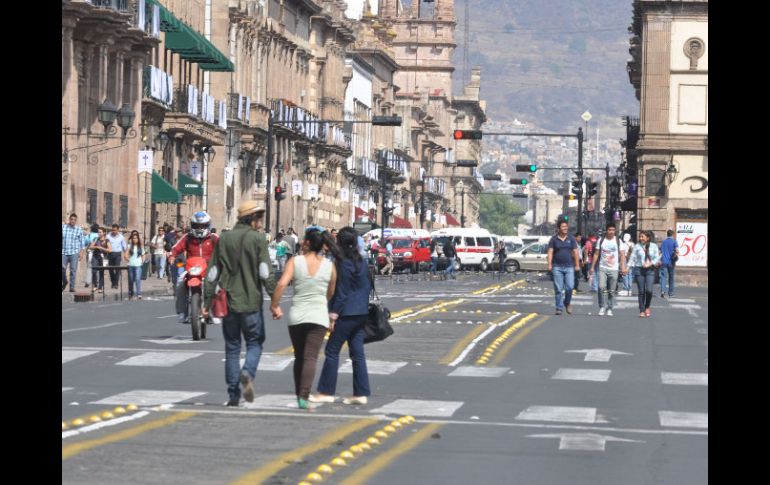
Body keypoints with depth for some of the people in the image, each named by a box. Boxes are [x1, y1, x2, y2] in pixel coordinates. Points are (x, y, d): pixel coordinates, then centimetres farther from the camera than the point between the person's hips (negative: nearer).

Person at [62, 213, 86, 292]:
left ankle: (72, 287, 1)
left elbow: (82, 242, 6)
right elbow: (61, 237, 9)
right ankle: (64, 282, 23)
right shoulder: (63, 227, 6)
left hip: (74, 252, -1)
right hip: (64, 252, 1)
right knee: (63, 268, -4)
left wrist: (81, 252, 0)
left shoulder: (79, 229, 4)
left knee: (73, 269, -4)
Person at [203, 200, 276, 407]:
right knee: (255, 343, 9)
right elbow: (266, 273, -11)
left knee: (232, 347, 10)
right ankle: (247, 373, -19)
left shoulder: (224, 239, 7)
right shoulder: (258, 239, -6)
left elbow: (212, 273, 7)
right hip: (251, 303, -3)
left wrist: (207, 301, 11)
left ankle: (233, 394, 8)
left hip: (228, 302, 3)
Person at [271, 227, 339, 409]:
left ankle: (299, 395, 20)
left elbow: (281, 284, -15)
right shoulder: (329, 266, 2)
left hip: (296, 315, 1)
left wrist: (274, 305, -3)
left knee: (299, 358, 15)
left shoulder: (295, 261, -3)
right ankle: (304, 396, -21)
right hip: (319, 316, -1)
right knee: (310, 357, -6)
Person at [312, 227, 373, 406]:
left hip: (347, 314, -8)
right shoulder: (361, 262, 11)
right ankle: (361, 393, 7)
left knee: (332, 350, 0)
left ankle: (326, 392, 2)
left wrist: (333, 314, -12)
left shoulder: (343, 263, -13)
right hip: (361, 313, 8)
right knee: (357, 352, 9)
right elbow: (368, 285, 15)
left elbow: (341, 292, -15)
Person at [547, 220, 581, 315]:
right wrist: (549, 264, -11)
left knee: (569, 287, -9)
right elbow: (550, 252, 0)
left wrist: (577, 265, 1)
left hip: (569, 267, 1)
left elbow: (575, 252, 7)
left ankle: (567, 303, 15)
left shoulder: (571, 239, 8)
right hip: (557, 267, -1)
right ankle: (559, 308, 4)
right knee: (558, 289, -2)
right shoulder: (554, 239, 4)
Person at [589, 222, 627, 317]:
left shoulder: (618, 241, 4)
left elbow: (622, 255, 2)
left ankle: (610, 309, 12)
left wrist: (623, 267, -11)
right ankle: (602, 307, -4)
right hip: (602, 268, 0)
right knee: (601, 287, -16)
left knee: (612, 291, 2)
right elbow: (596, 254, 8)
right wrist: (592, 267, 3)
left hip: (614, 269, 0)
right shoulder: (601, 240, 6)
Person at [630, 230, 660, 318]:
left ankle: (647, 307, 12)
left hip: (650, 270, 0)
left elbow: (657, 258, 3)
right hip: (639, 270, 0)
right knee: (641, 291, 0)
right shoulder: (637, 246, 6)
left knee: (649, 290, -13)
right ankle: (642, 311, 8)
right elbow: (632, 258, 1)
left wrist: (650, 264, -13)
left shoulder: (654, 246, 7)